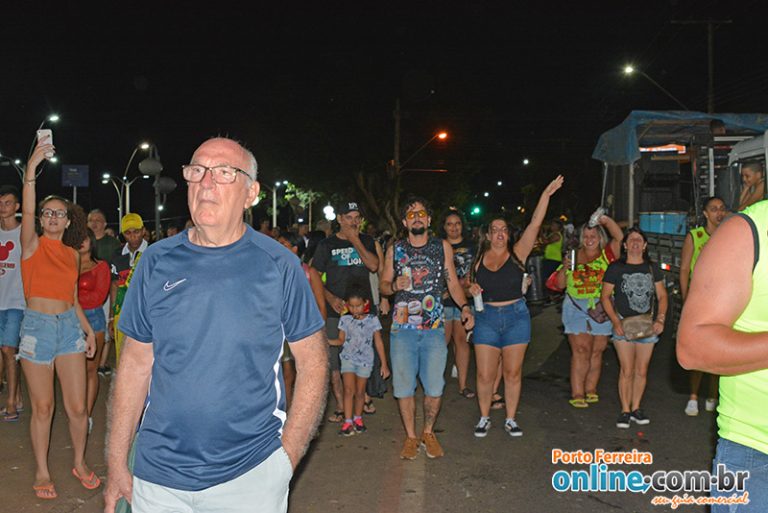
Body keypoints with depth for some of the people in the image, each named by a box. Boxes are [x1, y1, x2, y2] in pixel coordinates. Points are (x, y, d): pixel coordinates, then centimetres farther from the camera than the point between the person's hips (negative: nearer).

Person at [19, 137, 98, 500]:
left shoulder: (71, 253, 11)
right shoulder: (32, 245, -2)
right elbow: (27, 211, -21)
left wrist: (88, 330, 10)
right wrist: (31, 169, -31)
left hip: (69, 326, 4)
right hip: (37, 325, -3)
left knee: (77, 406, 4)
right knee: (43, 407, 4)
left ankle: (80, 464, 25)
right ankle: (42, 472, 21)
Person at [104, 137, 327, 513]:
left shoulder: (278, 265, -7)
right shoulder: (157, 262, 0)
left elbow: (313, 363, -4)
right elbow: (136, 363, 4)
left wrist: (286, 459, -9)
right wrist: (116, 465, 3)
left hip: (252, 472, -2)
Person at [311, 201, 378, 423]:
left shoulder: (366, 241, 10)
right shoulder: (326, 245, 4)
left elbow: (374, 266, -6)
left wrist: (355, 241, -9)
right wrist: (331, 298, -11)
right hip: (336, 310, -2)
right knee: (334, 360, -3)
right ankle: (341, 407, 5)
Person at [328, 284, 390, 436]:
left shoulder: (372, 320, -5)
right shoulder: (345, 320, -2)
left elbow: (378, 343, 0)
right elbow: (341, 340, 6)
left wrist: (384, 364, 1)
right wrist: (326, 341, -14)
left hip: (365, 360, 0)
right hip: (348, 358, 0)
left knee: (360, 391, 8)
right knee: (349, 389, -11)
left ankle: (357, 418, 28)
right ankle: (348, 422, -7)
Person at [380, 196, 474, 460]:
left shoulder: (443, 247, 7)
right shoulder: (394, 250, 7)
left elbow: (453, 282, 8)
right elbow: (383, 285, 11)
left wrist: (464, 307, -8)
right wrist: (394, 286, -11)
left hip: (434, 328, 0)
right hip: (402, 328, 0)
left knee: (434, 387, 3)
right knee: (404, 386, 4)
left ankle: (428, 433, 25)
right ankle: (411, 436, 22)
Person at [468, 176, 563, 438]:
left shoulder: (517, 253, -2)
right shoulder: (479, 259, 3)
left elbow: (535, 223, -11)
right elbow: (472, 285, 17)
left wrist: (546, 195, -17)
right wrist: (471, 289, -7)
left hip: (516, 317, -1)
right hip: (487, 318, 1)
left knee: (513, 373, 7)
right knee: (485, 375, 2)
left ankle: (510, 419, 21)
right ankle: (484, 418, 20)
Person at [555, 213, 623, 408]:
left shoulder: (607, 254, 5)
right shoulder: (574, 256, 9)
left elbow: (619, 237, -12)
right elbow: (560, 284, 9)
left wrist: (606, 220, -22)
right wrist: (564, 268, -8)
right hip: (576, 309, 0)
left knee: (596, 352, 7)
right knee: (580, 350, -6)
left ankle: (590, 390, 18)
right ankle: (577, 394, -4)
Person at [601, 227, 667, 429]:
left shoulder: (652, 268, 9)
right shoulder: (616, 268, 0)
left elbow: (662, 296, 9)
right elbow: (605, 296, 0)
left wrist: (660, 319, -6)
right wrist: (616, 321, -10)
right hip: (623, 326, -3)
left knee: (641, 371, 8)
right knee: (627, 371, -4)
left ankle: (636, 408, 21)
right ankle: (625, 410, 7)